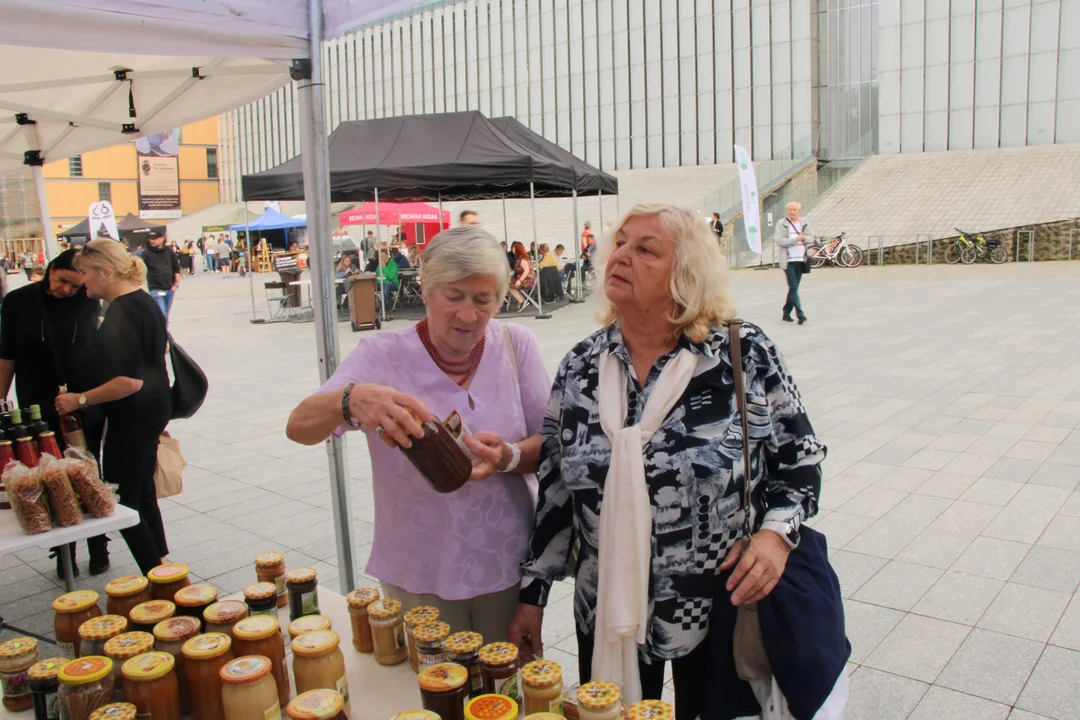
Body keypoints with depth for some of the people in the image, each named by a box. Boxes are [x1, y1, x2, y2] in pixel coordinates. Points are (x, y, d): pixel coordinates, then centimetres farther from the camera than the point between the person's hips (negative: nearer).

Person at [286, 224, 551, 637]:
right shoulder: (383, 355, -8)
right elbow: (299, 428, -16)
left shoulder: (515, 345, -5)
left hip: (509, 569, 1)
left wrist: (510, 457, -25)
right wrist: (351, 399, -38)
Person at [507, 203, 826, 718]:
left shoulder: (745, 355, -11)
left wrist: (777, 532, -18)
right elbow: (554, 490, 3)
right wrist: (532, 596, 5)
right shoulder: (580, 367, -2)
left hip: (721, 612, -2)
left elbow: (800, 457, 0)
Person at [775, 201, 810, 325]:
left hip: (800, 260, 5)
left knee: (794, 288, 8)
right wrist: (795, 239, -16)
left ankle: (786, 313, 18)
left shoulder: (803, 224, 15)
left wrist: (804, 238, -8)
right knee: (793, 287, -12)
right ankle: (800, 314, -18)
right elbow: (779, 241, -11)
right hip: (788, 261, -5)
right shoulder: (782, 224, -1)